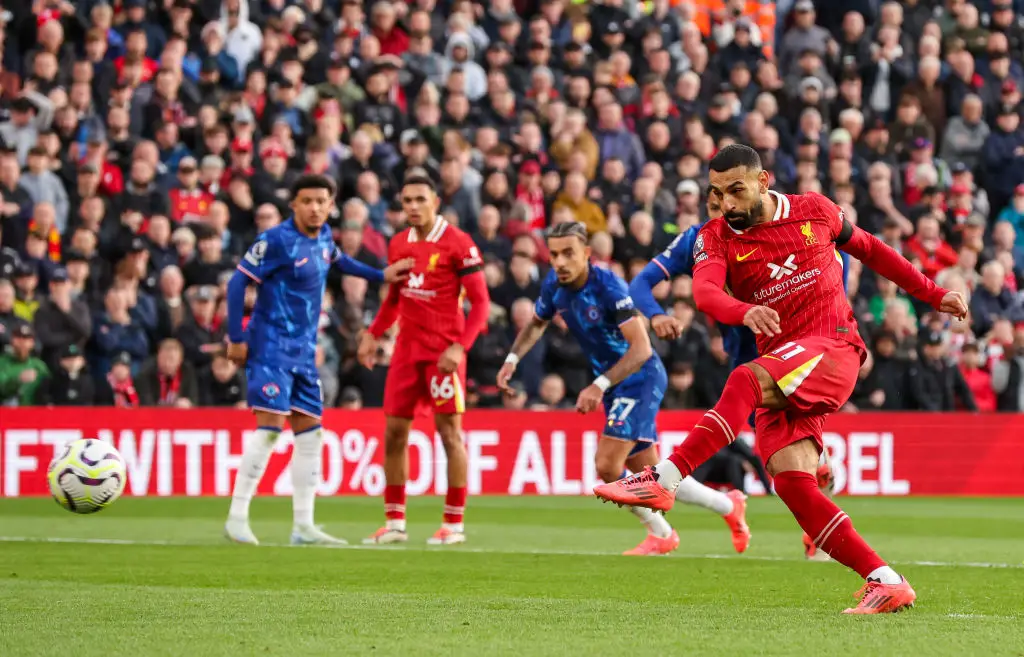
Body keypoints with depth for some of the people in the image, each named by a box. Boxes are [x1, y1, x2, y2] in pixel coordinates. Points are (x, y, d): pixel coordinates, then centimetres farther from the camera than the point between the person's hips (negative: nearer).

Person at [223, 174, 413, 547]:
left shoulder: (323, 237, 9)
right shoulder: (277, 241, -14)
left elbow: (336, 260, 33)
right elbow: (237, 283, -13)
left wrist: (380, 275, 29)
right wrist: (236, 339, -15)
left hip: (303, 352, 8)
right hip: (271, 347, -8)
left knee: (309, 433, 6)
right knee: (271, 427, -17)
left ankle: (303, 527, 9)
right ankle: (236, 517, -13)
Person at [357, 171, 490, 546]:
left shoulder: (457, 244, -9)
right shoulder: (398, 245, 9)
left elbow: (480, 302, -9)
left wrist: (460, 347, -19)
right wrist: (373, 334, 9)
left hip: (444, 352, -6)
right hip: (407, 348, 6)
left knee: (449, 433, -3)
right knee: (393, 432, 4)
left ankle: (454, 524, 4)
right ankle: (394, 522, 11)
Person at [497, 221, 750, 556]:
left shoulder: (608, 286, -25)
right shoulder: (554, 285, -4)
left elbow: (641, 348, -28)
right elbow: (536, 323, 18)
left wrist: (599, 386, -35)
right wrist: (512, 359, 2)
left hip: (641, 378, -8)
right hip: (615, 383, 8)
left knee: (607, 465, -17)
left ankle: (660, 534, 6)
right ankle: (729, 506, 30)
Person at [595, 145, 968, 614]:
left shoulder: (814, 211, 7)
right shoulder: (716, 238, 4)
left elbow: (867, 248, 24)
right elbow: (705, 291, -17)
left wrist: (932, 294, 27)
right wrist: (745, 311, -39)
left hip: (833, 347, -3)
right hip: (782, 377, 3)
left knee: (746, 380, -32)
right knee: (790, 480, -17)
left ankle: (663, 479, -40)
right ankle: (885, 583, -14)